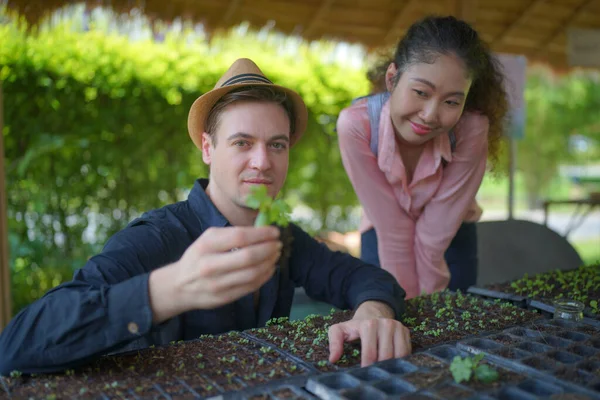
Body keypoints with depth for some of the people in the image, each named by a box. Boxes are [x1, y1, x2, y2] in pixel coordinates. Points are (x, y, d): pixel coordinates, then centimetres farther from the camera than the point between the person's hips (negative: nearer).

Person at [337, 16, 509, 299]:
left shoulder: (472, 129, -31)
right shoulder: (355, 124, -33)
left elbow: (434, 233, -23)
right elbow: (393, 231, -25)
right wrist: (406, 300, -18)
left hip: (452, 237, 1)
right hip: (381, 236, 0)